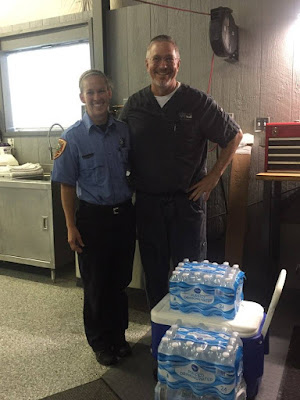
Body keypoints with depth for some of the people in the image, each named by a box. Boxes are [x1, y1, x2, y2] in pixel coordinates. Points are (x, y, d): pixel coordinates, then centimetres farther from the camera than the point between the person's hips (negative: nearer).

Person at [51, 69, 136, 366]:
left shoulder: (124, 131, 1)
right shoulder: (73, 137, -8)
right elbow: (67, 186, -5)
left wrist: (134, 209, 7)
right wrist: (71, 226, -9)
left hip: (124, 213, 3)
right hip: (93, 216, -3)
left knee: (120, 280, 15)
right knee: (96, 284, 10)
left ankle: (118, 335, 36)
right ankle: (100, 342, 31)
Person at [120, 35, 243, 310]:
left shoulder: (198, 102, -4)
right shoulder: (134, 105, 4)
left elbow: (234, 135, 3)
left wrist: (213, 177, -3)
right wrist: (130, 180, 3)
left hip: (187, 199, -2)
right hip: (147, 201, 3)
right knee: (154, 270, 14)